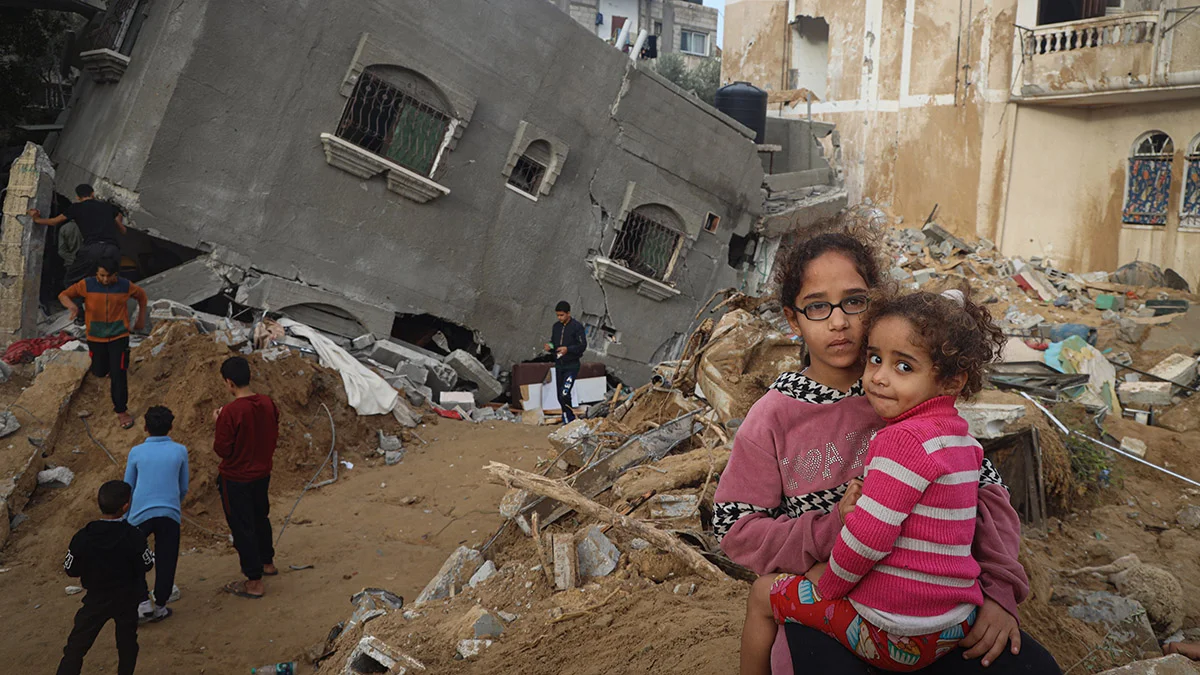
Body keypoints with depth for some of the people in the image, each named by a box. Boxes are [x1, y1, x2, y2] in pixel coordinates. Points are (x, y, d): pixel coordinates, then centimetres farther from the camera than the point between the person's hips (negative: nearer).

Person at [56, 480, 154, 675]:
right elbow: (147, 565, -8)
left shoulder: (82, 538, -18)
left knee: (76, 646, 9)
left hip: (96, 600, 0)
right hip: (127, 600, 0)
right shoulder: (133, 536, -21)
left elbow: (71, 570, -7)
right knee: (127, 644, 18)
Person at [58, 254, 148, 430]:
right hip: (96, 337, 2)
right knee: (99, 371, 13)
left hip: (119, 336, -2)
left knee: (118, 373, -7)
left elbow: (141, 295, 10)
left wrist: (141, 318, 13)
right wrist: (72, 305, -27)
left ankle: (121, 410, 3)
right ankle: (111, 372, 51)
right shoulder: (86, 285, -11)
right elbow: (63, 295, -5)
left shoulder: (126, 286, -9)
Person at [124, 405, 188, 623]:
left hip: (141, 514, -1)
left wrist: (128, 513, 25)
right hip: (170, 514, 1)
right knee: (166, 562, 11)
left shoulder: (136, 452, -1)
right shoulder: (180, 451, 1)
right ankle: (160, 606, 19)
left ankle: (143, 602, 8)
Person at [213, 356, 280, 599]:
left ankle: (254, 582, 15)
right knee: (261, 517, 26)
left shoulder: (230, 412, -27)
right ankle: (267, 562, 45)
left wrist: (218, 422, -7)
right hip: (262, 473, 7)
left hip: (236, 479, -7)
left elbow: (222, 450, -18)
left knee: (242, 527, 6)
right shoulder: (268, 404, -7)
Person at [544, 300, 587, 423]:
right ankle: (571, 420, 23)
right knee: (560, 397, 9)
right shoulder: (556, 326, 10)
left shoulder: (577, 326, -9)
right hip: (559, 366, 7)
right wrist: (549, 347, -4)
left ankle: (568, 421, -5)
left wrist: (567, 349, -25)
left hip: (572, 366, -7)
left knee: (564, 394, -18)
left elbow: (583, 346, -12)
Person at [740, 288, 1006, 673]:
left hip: (894, 635, -9)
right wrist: (851, 509, -3)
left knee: (763, 595, 12)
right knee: (821, 568, 35)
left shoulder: (904, 439, -23)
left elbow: (869, 537, -24)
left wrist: (827, 586, -7)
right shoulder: (961, 438, 6)